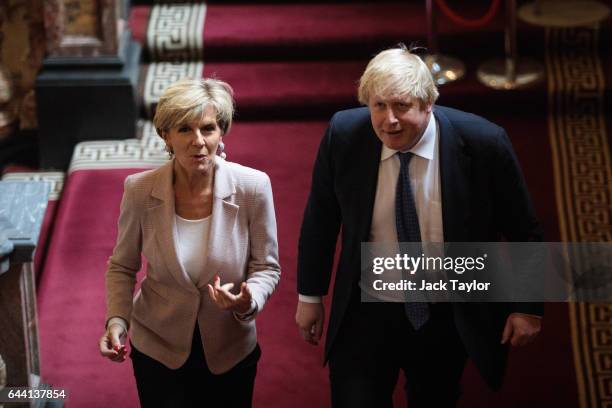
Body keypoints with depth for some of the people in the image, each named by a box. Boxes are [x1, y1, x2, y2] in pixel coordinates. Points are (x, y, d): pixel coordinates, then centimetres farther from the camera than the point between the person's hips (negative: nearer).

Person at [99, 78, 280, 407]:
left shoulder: (253, 187, -19)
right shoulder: (140, 190, -16)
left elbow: (266, 267, -7)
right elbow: (122, 267, -1)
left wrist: (248, 302, -28)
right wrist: (116, 321, -17)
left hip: (231, 353, 1)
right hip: (158, 350, 0)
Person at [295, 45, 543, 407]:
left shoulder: (483, 143, -19)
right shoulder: (343, 135, -15)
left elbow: (523, 232, -6)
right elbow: (320, 220, 1)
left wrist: (527, 307, -1)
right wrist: (310, 295, 6)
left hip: (448, 320, 0)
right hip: (366, 314, 1)